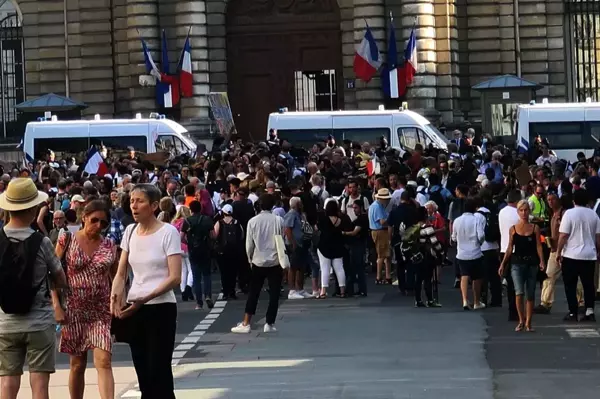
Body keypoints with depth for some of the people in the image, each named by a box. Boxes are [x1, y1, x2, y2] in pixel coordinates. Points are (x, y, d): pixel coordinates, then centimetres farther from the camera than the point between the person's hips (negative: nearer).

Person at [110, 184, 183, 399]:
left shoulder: (168, 232, -8)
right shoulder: (130, 231, 9)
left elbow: (175, 277, -14)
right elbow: (121, 273, 9)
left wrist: (145, 298, -24)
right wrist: (115, 295, -12)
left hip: (161, 308, -6)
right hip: (134, 309, 6)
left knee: (159, 373, -7)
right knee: (143, 373, 8)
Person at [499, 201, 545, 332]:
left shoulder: (535, 228, 4)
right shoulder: (513, 229, 4)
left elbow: (538, 246, 0)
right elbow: (510, 248, 8)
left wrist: (541, 261, -14)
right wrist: (503, 264, 2)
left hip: (532, 263, 1)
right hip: (517, 263, -1)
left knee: (530, 295, 6)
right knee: (519, 293, -14)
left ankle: (528, 322, 15)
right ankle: (521, 320, -1)